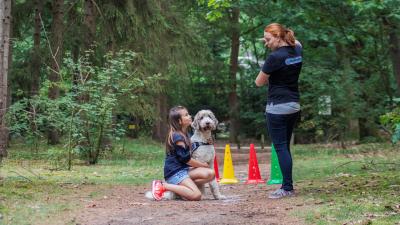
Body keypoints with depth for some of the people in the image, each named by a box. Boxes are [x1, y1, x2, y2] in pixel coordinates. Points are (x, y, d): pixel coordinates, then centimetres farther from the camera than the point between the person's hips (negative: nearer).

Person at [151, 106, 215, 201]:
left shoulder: (184, 135, 18)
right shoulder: (177, 137, -12)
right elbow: (185, 158, -15)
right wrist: (203, 165, -3)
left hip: (183, 169, 9)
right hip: (174, 172, -9)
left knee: (211, 174, -11)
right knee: (196, 195, -25)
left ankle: (179, 186, -6)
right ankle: (163, 186, -13)